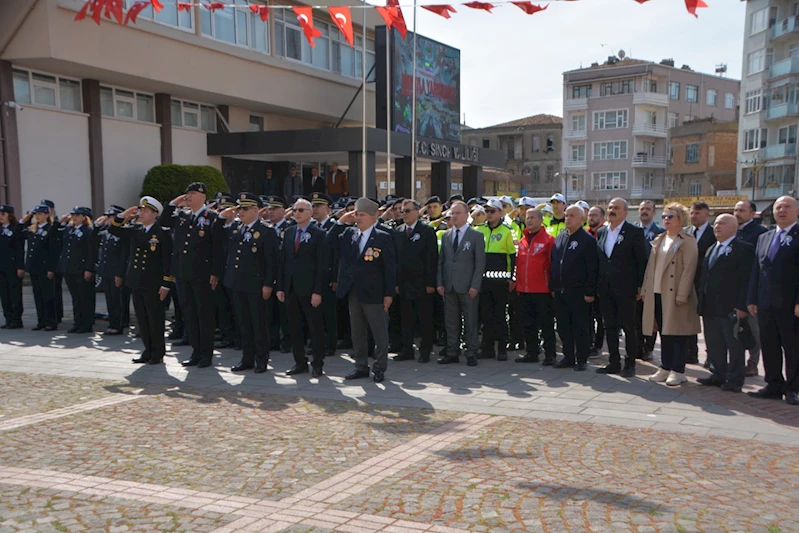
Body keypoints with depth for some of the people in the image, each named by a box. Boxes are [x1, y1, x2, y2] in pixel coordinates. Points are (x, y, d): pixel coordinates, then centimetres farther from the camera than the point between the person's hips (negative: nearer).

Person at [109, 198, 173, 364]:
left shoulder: (163, 233, -7)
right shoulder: (135, 231, 12)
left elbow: (168, 261, -10)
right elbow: (113, 230, 15)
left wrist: (166, 285, -14)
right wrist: (123, 215, -1)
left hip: (153, 285, -6)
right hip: (136, 283, 7)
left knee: (155, 319, 1)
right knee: (142, 319, 11)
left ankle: (158, 353, 10)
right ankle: (148, 351, 21)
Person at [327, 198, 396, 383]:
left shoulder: (383, 237, -8)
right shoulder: (348, 233, 8)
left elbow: (390, 268, -9)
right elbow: (329, 241, 3)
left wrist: (389, 293, -12)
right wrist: (341, 221, -4)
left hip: (374, 294, -5)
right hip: (353, 293, 6)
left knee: (380, 333, 4)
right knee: (357, 333, 14)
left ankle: (379, 368, 15)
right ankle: (361, 366, 25)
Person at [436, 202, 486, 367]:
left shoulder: (476, 236, -1)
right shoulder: (446, 235, 13)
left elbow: (480, 263, -5)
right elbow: (441, 260, 13)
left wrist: (475, 285, -12)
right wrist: (439, 283, 4)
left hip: (467, 287, -4)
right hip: (449, 286, 4)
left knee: (470, 321, 2)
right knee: (451, 322, 8)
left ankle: (471, 353, 10)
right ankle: (452, 352, 16)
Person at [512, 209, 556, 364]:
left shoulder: (548, 240, -5)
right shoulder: (522, 241, 12)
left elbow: (553, 264, -7)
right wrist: (517, 283, 11)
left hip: (542, 290, -6)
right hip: (524, 290, 6)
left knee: (546, 324, 1)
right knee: (528, 324, 12)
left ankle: (549, 355, 8)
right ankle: (531, 353, 22)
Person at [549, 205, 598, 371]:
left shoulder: (587, 240, -7)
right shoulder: (559, 238, 13)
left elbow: (592, 268, -11)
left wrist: (590, 292, -14)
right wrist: (552, 286, 11)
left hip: (578, 292, -6)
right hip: (560, 292, 6)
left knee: (580, 327, 1)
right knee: (563, 326, 11)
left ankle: (581, 360, 11)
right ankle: (568, 357, 22)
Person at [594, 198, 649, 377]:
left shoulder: (635, 232, -6)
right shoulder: (601, 232, 11)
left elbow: (643, 260, -7)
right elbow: (598, 260, 13)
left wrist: (640, 286, -9)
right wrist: (598, 285, 8)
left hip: (626, 289, -6)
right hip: (606, 289, 6)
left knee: (629, 327, 3)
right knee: (610, 327, 10)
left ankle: (630, 365, 12)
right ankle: (614, 363, 19)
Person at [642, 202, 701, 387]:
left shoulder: (687, 242, -6)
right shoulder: (658, 240, 16)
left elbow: (689, 270, -12)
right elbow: (651, 266, 17)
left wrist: (682, 295, -17)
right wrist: (646, 289, 11)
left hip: (675, 295, -7)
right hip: (657, 294, 7)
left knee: (677, 333, 0)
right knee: (664, 332, 12)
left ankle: (678, 371, 7)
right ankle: (666, 368, 19)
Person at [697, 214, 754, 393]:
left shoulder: (744, 249, -7)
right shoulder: (710, 249, 19)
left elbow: (746, 280, -12)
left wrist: (741, 306, -18)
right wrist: (701, 302, 12)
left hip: (730, 309, -8)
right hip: (710, 308, 8)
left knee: (734, 345, 1)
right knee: (714, 345, 13)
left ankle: (734, 380, 9)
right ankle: (718, 375, 24)